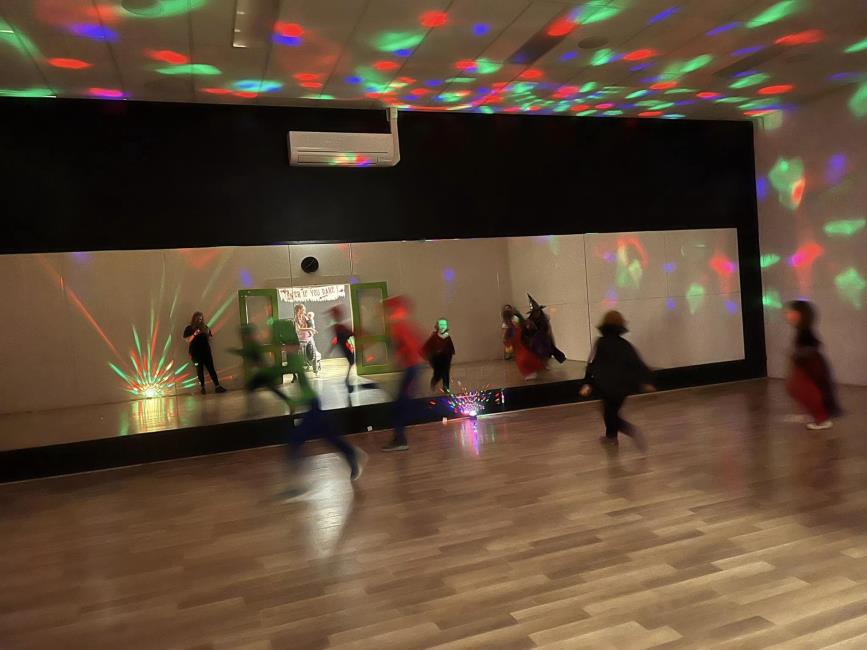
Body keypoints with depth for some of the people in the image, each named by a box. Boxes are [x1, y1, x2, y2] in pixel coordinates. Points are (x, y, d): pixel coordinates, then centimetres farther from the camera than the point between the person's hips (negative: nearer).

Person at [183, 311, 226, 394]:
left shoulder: (205, 327, 11)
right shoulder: (189, 328, 3)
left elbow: (210, 338, 16)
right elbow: (187, 340, -6)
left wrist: (211, 335, -6)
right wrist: (194, 334, -20)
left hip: (206, 351, 2)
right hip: (196, 353, -2)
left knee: (211, 368, -4)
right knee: (200, 370, 1)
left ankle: (217, 386, -8)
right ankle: (203, 387, 6)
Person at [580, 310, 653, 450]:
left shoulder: (600, 343, -9)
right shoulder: (626, 345, 2)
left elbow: (592, 364, -15)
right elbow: (638, 364, 4)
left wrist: (587, 383, -12)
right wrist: (646, 381, 15)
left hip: (606, 386, -5)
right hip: (623, 387, 5)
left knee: (610, 415, 5)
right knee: (612, 412, 23)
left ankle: (632, 431, -15)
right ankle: (611, 437, 35)